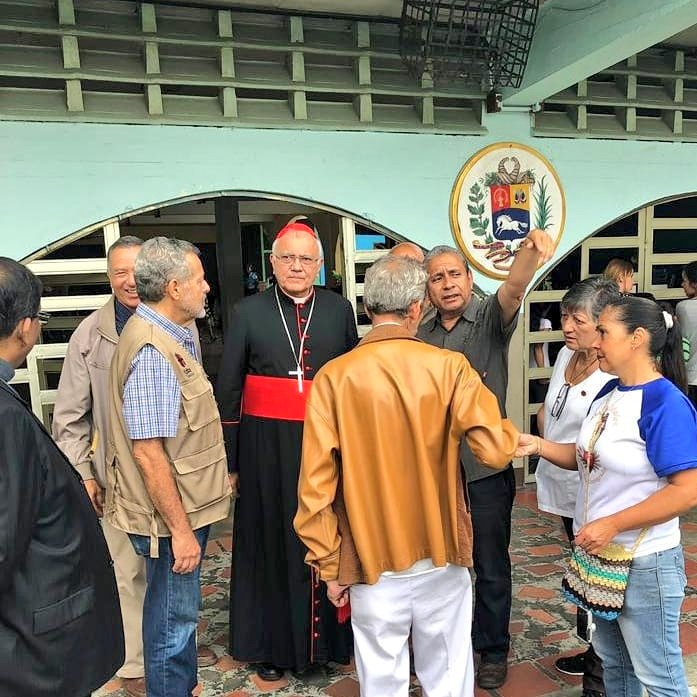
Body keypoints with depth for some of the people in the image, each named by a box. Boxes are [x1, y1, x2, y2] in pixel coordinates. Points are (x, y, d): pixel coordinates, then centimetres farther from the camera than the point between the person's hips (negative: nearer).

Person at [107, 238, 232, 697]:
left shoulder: (171, 335, 7)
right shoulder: (152, 352, -24)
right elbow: (148, 453, -25)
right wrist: (180, 529, -21)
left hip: (186, 506, 10)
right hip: (172, 517, -10)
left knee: (180, 614, 25)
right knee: (173, 622, 8)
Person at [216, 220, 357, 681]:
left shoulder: (340, 309, 3)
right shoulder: (249, 312, 0)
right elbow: (228, 389, 2)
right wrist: (228, 460, 0)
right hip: (267, 447, -1)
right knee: (272, 544, 10)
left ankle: (328, 637, 32)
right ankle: (271, 644, 29)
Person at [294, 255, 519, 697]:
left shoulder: (334, 377, -11)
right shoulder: (448, 367, -12)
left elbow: (316, 484, -10)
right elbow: (497, 451, -15)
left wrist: (330, 565, 1)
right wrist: (514, 435, 9)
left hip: (373, 562, 0)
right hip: (441, 558, 1)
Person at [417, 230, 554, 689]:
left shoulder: (491, 318, -7)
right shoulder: (422, 335, 5)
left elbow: (514, 289, -29)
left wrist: (531, 250, -48)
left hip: (486, 467, -4)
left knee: (491, 565, 11)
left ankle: (493, 651, 31)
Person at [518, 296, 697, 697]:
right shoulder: (608, 393, 3)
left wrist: (611, 524, -24)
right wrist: (537, 445, -4)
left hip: (644, 562, -8)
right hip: (598, 552, 8)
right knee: (612, 659, 25)